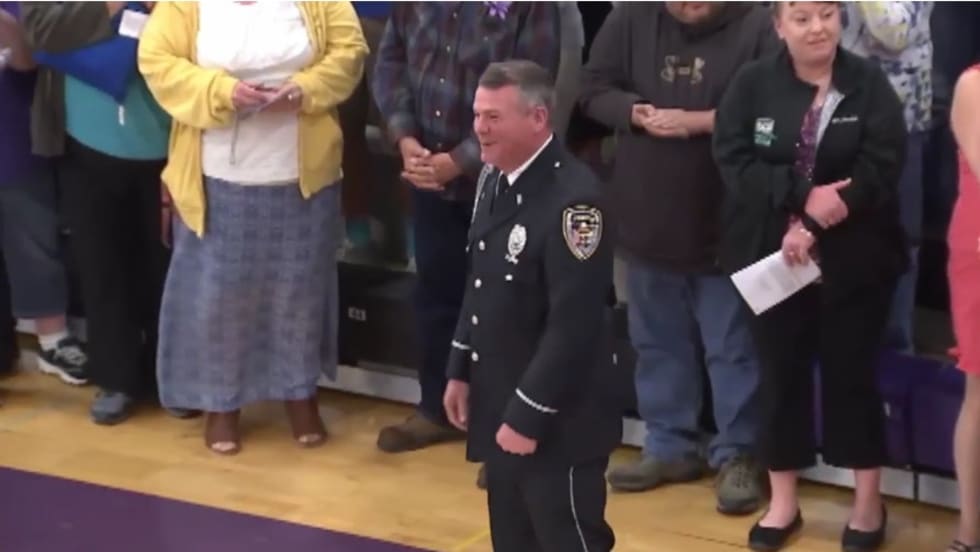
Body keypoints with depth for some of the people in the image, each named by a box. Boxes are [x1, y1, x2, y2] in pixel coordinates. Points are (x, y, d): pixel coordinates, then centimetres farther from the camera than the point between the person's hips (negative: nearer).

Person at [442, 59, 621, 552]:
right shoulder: (494, 179, 5)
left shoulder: (573, 198, -23)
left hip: (558, 422, -8)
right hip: (499, 404, 9)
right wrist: (461, 372, 15)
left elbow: (573, 324, -24)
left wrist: (529, 416, -21)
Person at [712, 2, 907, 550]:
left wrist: (815, 225, -19)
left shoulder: (870, 84, -3)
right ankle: (783, 502, 21)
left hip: (854, 260, -1)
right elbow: (734, 160, -8)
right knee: (781, 375, 8)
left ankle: (869, 503, 19)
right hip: (772, 257, 1)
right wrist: (803, 197, -20)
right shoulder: (752, 84, 0)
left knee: (852, 375, 5)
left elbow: (882, 166, -11)